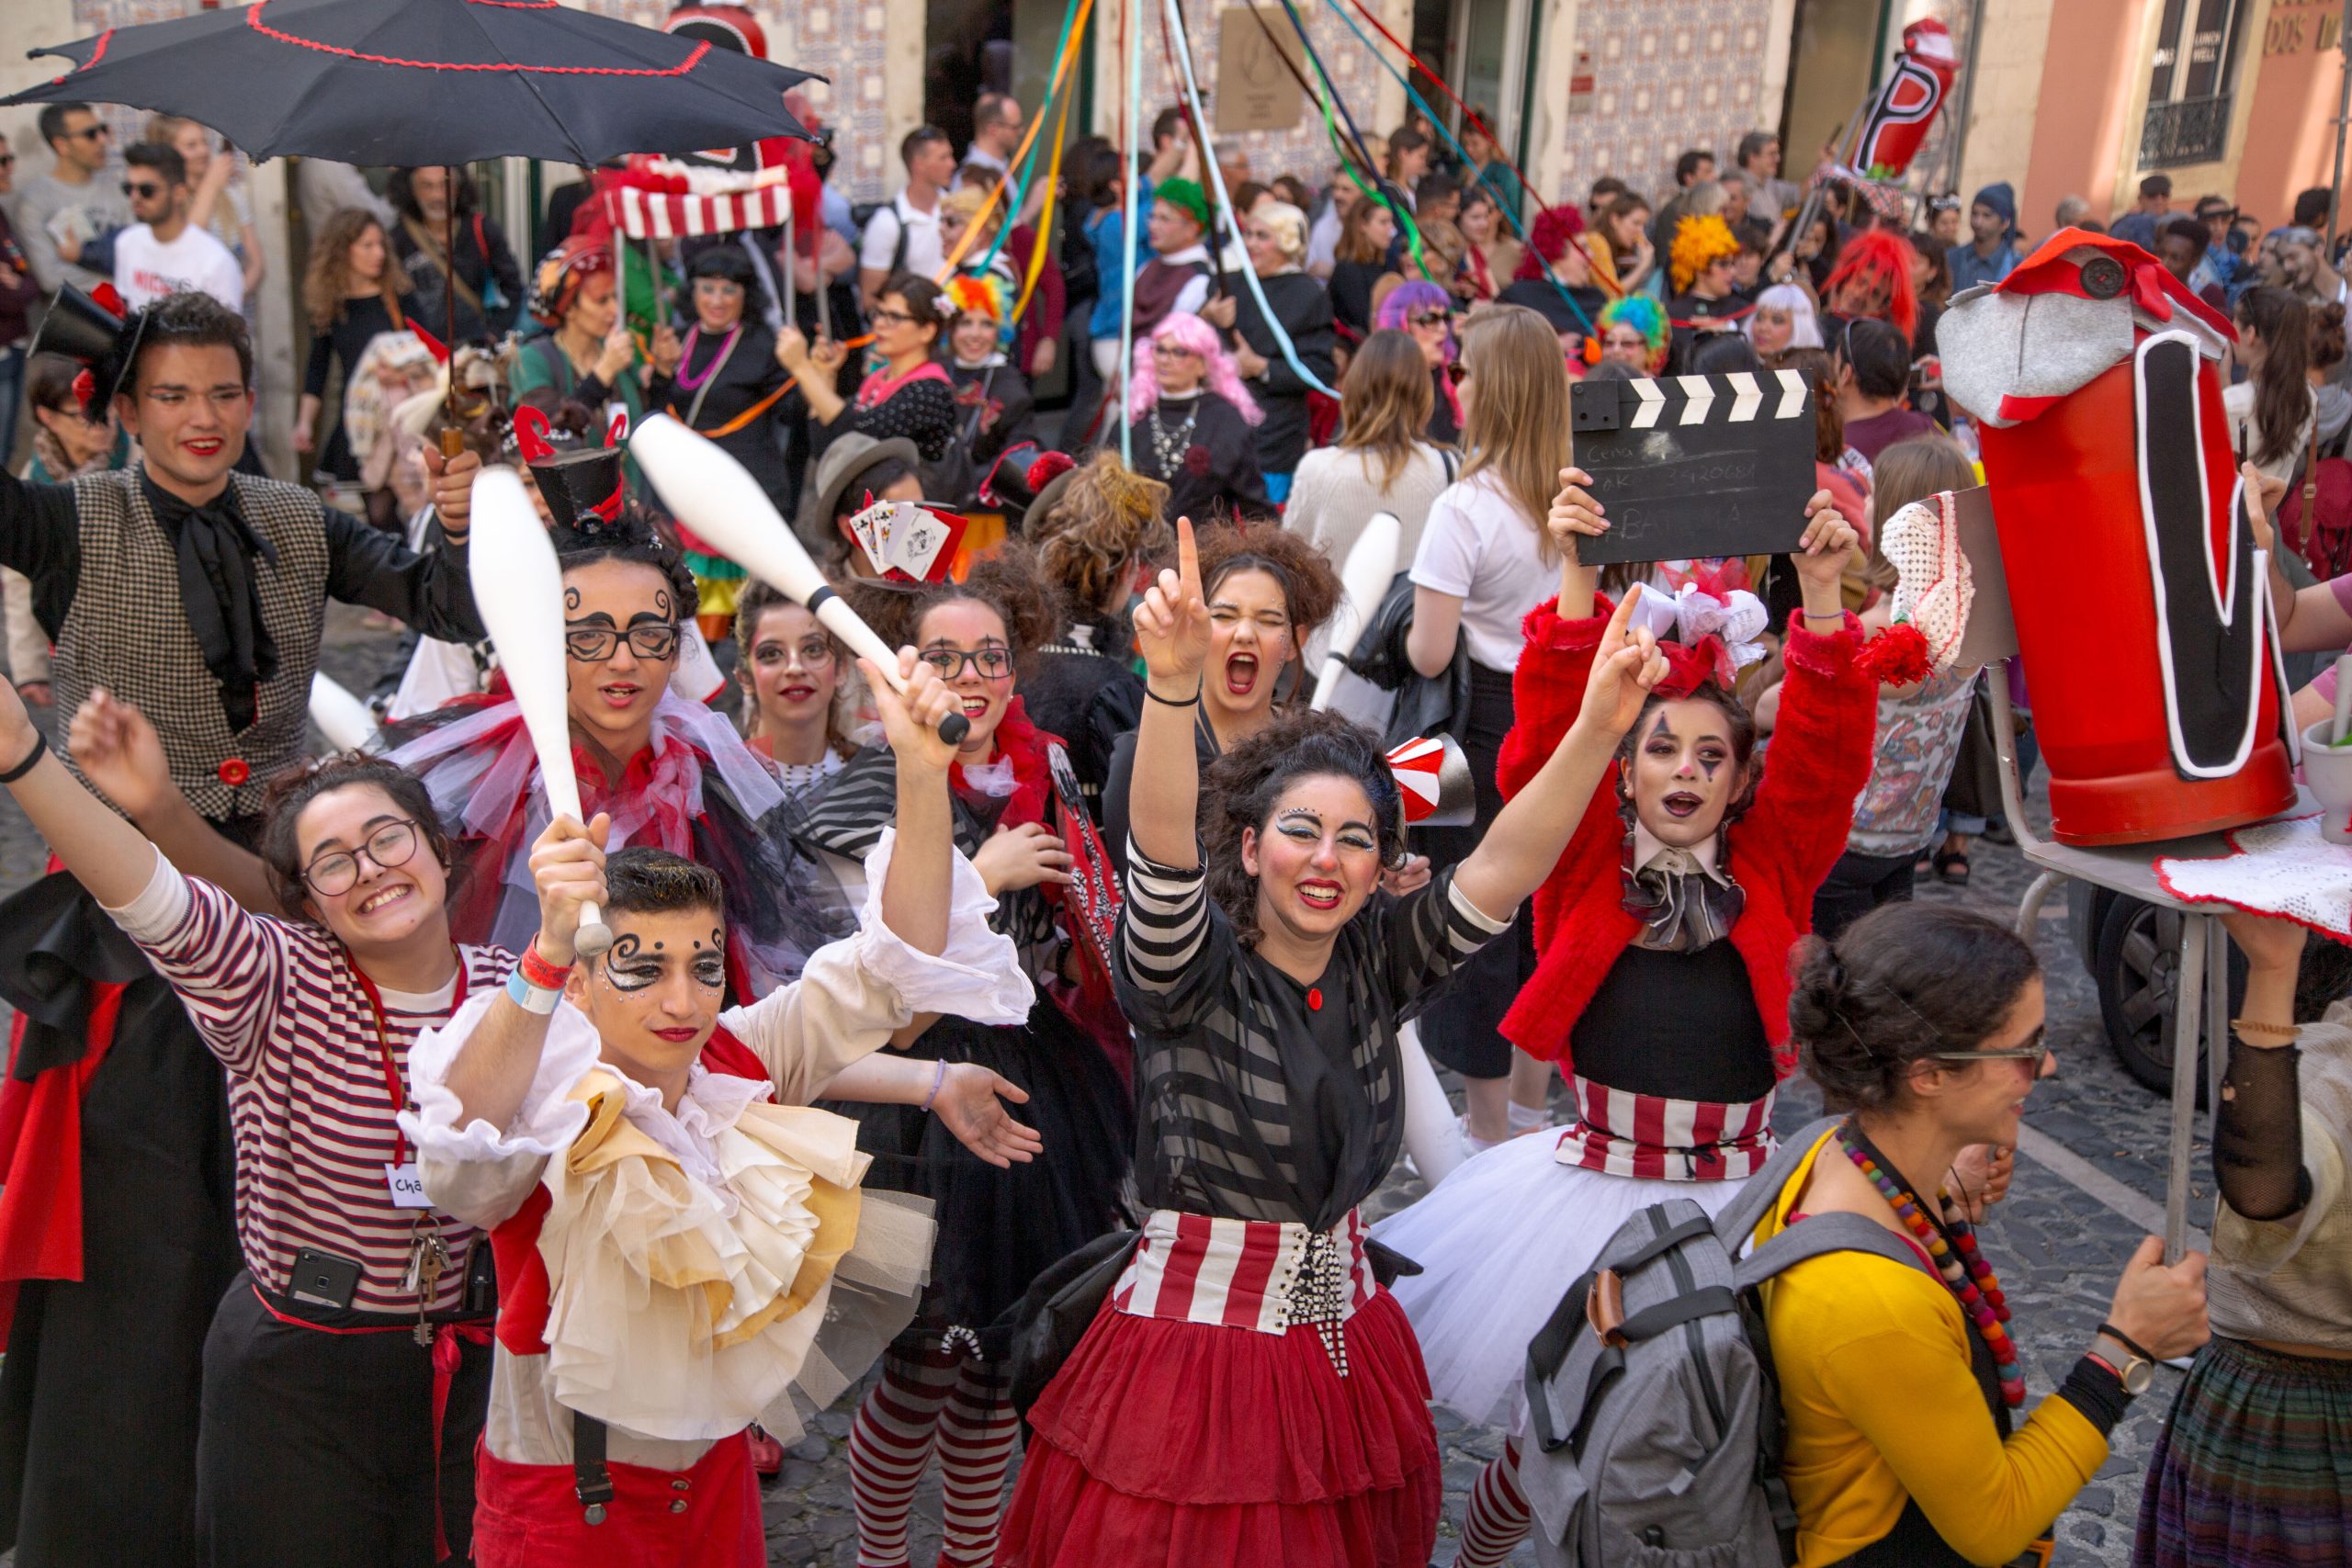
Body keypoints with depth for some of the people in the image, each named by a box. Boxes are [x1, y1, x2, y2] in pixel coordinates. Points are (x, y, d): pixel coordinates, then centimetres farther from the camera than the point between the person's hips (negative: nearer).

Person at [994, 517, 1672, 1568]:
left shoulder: (1377, 962, 1)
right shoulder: (1190, 970, -11)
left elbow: (1500, 872, -11)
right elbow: (1163, 852, -30)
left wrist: (1598, 727, -25)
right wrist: (1172, 683, -47)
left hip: (1345, 1346, 4)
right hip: (1193, 1348, -4)